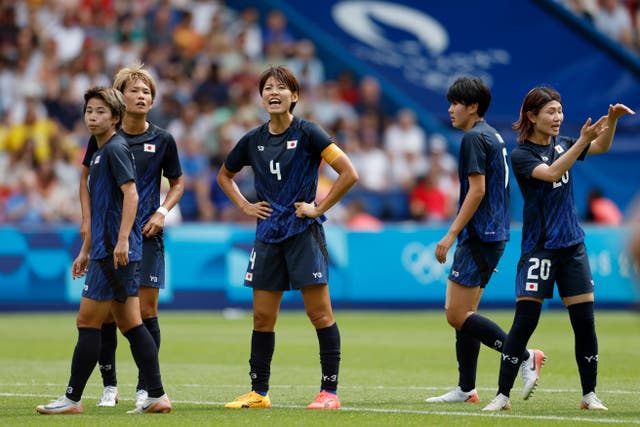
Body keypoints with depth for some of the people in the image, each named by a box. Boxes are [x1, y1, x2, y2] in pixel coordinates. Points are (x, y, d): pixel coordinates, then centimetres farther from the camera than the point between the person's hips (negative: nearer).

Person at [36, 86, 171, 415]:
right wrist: (85, 251, 28)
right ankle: (157, 396, 7)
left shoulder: (116, 148, -9)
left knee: (87, 322, -6)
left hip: (115, 253, -10)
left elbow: (130, 194, -19)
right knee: (130, 324, 8)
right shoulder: (99, 152, 21)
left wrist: (122, 240, -26)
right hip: (105, 251, 10)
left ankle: (72, 399, -2)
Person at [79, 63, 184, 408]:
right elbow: (87, 177, 12)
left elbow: (177, 182, 13)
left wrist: (162, 211, -4)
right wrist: (87, 219, 2)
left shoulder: (162, 140, 1)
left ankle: (145, 388, 6)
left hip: (147, 235, 0)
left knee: (146, 310, -3)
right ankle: (109, 386, 12)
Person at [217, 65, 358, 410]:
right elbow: (224, 176, 25)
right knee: (262, 317, 6)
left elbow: (349, 174, -12)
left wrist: (319, 208, -11)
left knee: (320, 314, -5)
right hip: (268, 236, 5)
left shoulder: (307, 133, -7)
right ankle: (259, 392, 14)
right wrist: (244, 206, 10)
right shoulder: (253, 140, 8)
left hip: (303, 233, -5)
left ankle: (329, 391, 0)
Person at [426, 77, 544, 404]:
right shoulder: (493, 136, 18)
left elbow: (477, 190, -20)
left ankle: (524, 357, -13)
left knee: (457, 315, -11)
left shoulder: (474, 138, -12)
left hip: (479, 238, -10)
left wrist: (451, 234, -19)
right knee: (462, 313, 12)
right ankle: (466, 389, 13)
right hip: (492, 236, 10)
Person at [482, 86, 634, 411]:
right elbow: (551, 173, -25)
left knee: (585, 321, 2)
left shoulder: (561, 144, 10)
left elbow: (601, 147, 5)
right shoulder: (520, 155, -9)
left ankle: (589, 394, 11)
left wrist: (612, 121, -14)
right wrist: (583, 140, -32)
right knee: (524, 321, -9)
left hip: (572, 245, 5)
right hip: (538, 248, -5)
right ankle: (502, 395, -3)